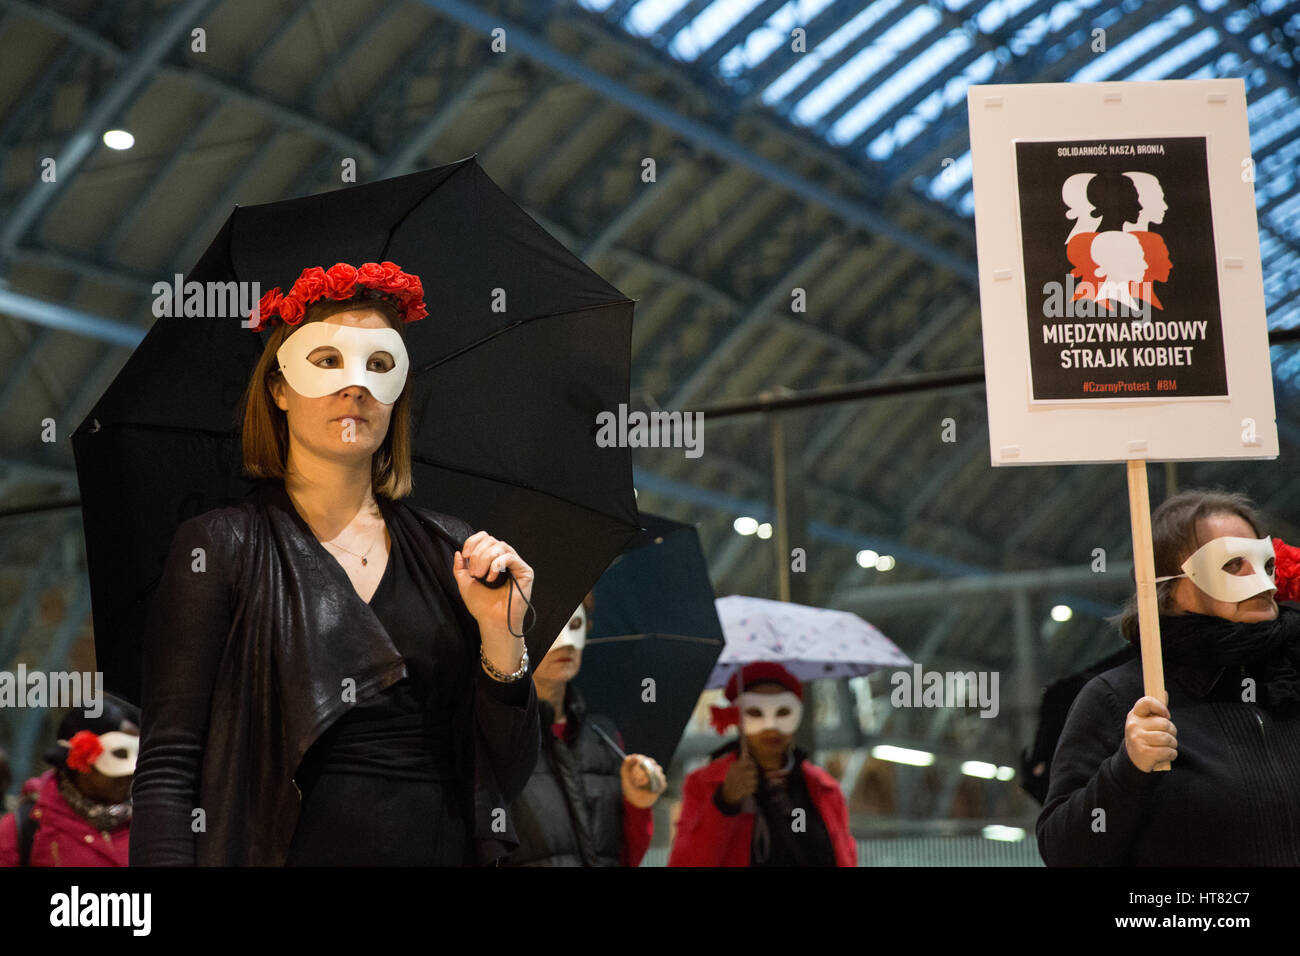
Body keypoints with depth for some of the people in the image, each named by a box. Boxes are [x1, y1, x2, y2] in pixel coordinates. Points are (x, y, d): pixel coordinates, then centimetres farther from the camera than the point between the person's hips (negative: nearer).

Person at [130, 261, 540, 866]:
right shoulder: (221, 545, -5)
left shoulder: (454, 552, 3)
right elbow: (168, 769, -10)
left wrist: (500, 635, -11)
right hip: (293, 849, -3)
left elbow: (507, 777, 2)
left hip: (446, 848, 3)